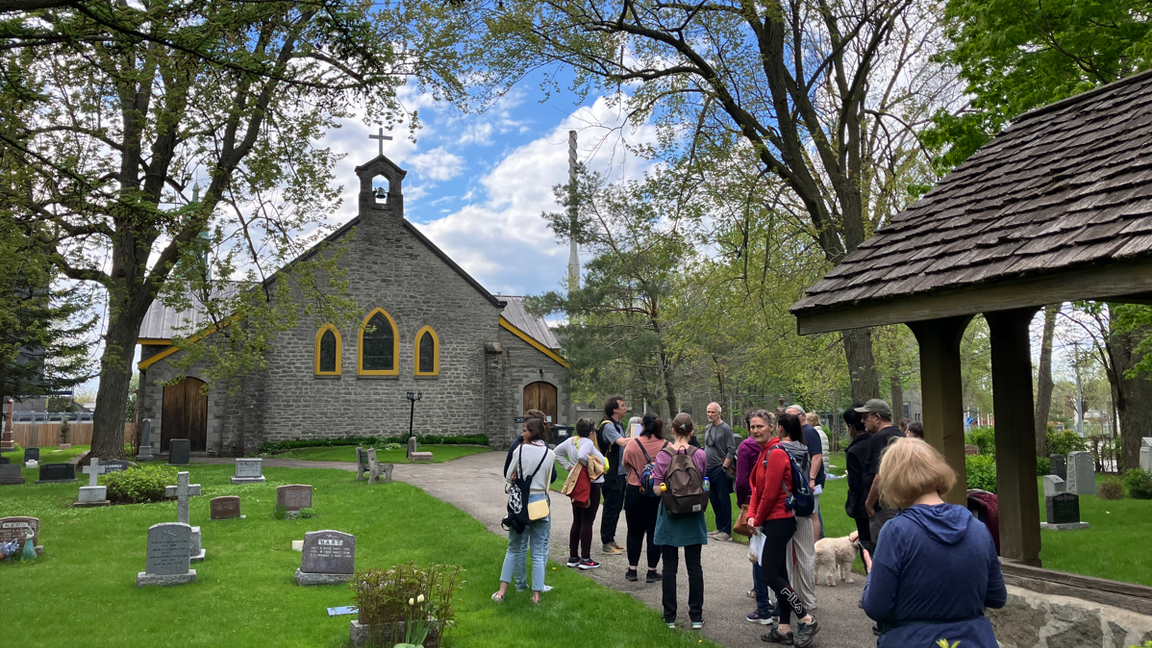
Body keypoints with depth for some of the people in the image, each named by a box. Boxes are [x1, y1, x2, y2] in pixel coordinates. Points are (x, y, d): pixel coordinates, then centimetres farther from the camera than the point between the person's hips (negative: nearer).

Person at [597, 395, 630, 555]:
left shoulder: (618, 425, 15)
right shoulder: (608, 426, -16)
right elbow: (622, 442, -29)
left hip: (620, 473, 9)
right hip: (611, 475, -9)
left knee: (616, 507, 15)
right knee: (611, 508, -3)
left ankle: (611, 540, 24)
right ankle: (606, 543, 5)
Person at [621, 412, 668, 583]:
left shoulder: (633, 444, -11)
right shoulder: (667, 446, -9)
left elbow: (626, 464, 4)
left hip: (635, 493, 0)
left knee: (635, 532, 12)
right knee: (654, 533, 9)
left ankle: (632, 570, 19)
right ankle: (652, 572, 14)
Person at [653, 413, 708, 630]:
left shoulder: (662, 455, -12)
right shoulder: (700, 455, -8)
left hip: (669, 516, -1)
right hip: (693, 516, 1)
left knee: (670, 566, 8)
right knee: (694, 565, 11)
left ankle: (670, 616, 15)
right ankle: (696, 616, 16)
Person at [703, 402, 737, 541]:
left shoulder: (725, 428, -8)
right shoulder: (707, 429, 14)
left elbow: (731, 450, -11)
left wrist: (724, 467, -15)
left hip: (720, 469, -8)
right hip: (709, 469, 8)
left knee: (723, 499, -5)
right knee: (714, 499, 12)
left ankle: (726, 531, 0)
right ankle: (719, 528, 22)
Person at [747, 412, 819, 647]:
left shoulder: (776, 453, -17)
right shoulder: (767, 451, 12)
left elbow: (770, 493, -18)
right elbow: (757, 488, 14)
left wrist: (758, 520, -7)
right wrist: (751, 516, 2)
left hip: (778, 521, -10)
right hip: (774, 521, 10)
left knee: (769, 574, -8)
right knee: (778, 573, 12)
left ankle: (807, 620, 2)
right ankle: (784, 628, 19)